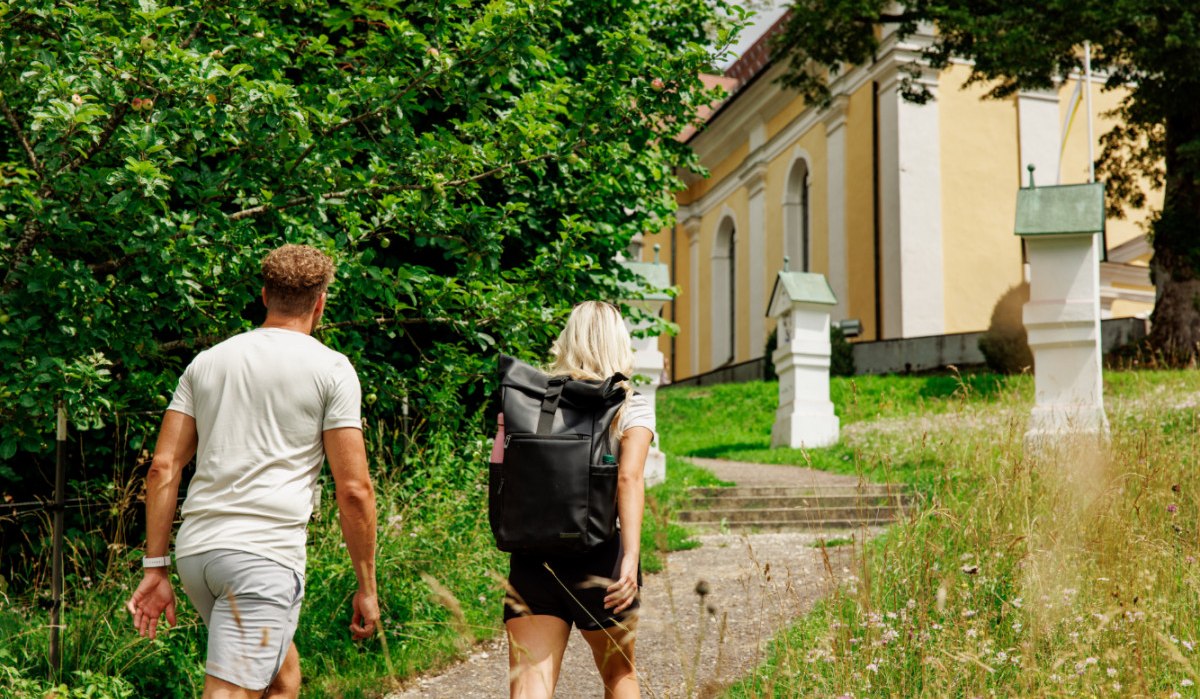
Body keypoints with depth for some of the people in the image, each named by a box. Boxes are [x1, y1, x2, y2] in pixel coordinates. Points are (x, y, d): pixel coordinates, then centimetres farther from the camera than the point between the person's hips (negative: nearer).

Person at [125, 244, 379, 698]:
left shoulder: (207, 361, 16)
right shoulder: (330, 369, 1)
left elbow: (163, 468, 10)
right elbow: (353, 490, -3)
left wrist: (155, 568, 13)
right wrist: (366, 587, 4)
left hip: (195, 548, 6)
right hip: (266, 554, -6)